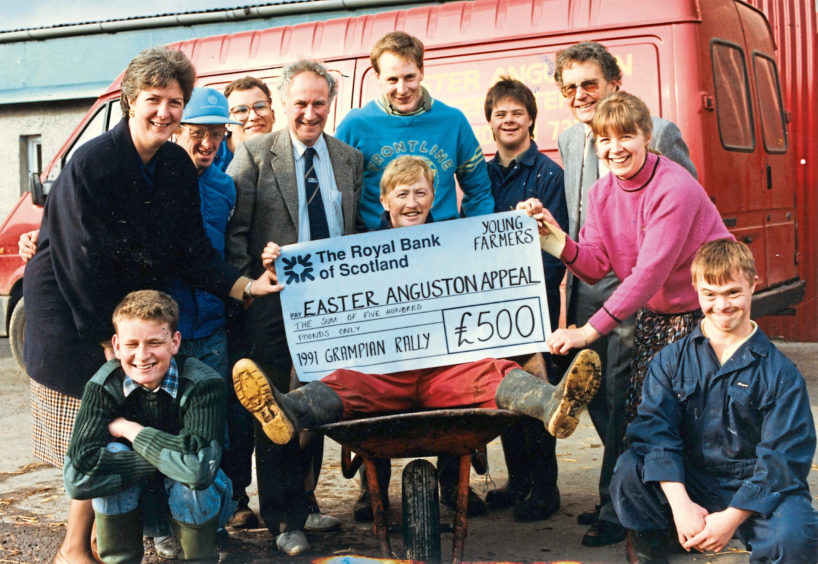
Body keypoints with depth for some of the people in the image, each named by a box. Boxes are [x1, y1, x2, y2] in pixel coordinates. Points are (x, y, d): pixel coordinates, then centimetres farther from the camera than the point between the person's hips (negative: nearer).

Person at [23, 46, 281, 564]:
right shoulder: (90, 164, -18)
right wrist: (107, 337, -16)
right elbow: (82, 260, -18)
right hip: (72, 311, -6)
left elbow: (192, 248, 2)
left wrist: (244, 285, -12)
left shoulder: (178, 166, 1)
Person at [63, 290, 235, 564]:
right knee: (114, 453, -27)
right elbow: (77, 478, -33)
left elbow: (199, 467, -42)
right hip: (130, 499, 2)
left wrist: (130, 430, -29)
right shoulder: (103, 386, -21)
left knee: (193, 478, -33)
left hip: (200, 502, -1)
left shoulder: (203, 383, -27)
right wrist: (166, 460, -35)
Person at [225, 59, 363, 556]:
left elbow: (357, 231, 13)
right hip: (275, 304, -4)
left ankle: (303, 503, 25)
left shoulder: (351, 159, 11)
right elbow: (233, 229, -4)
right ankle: (286, 519, 7)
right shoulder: (254, 154, 0)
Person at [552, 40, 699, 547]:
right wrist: (571, 270, 13)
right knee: (595, 395, 11)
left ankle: (616, 509, 8)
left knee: (620, 395, -4)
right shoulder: (569, 140, 13)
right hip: (587, 286, 7)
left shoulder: (660, 134, -7)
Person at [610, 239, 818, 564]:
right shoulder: (672, 360, 3)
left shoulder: (779, 373, -3)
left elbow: (783, 457, -8)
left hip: (755, 491, -1)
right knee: (629, 472, -25)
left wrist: (732, 518, -19)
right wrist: (680, 504, -23)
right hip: (687, 487, 2)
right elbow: (654, 429, -8)